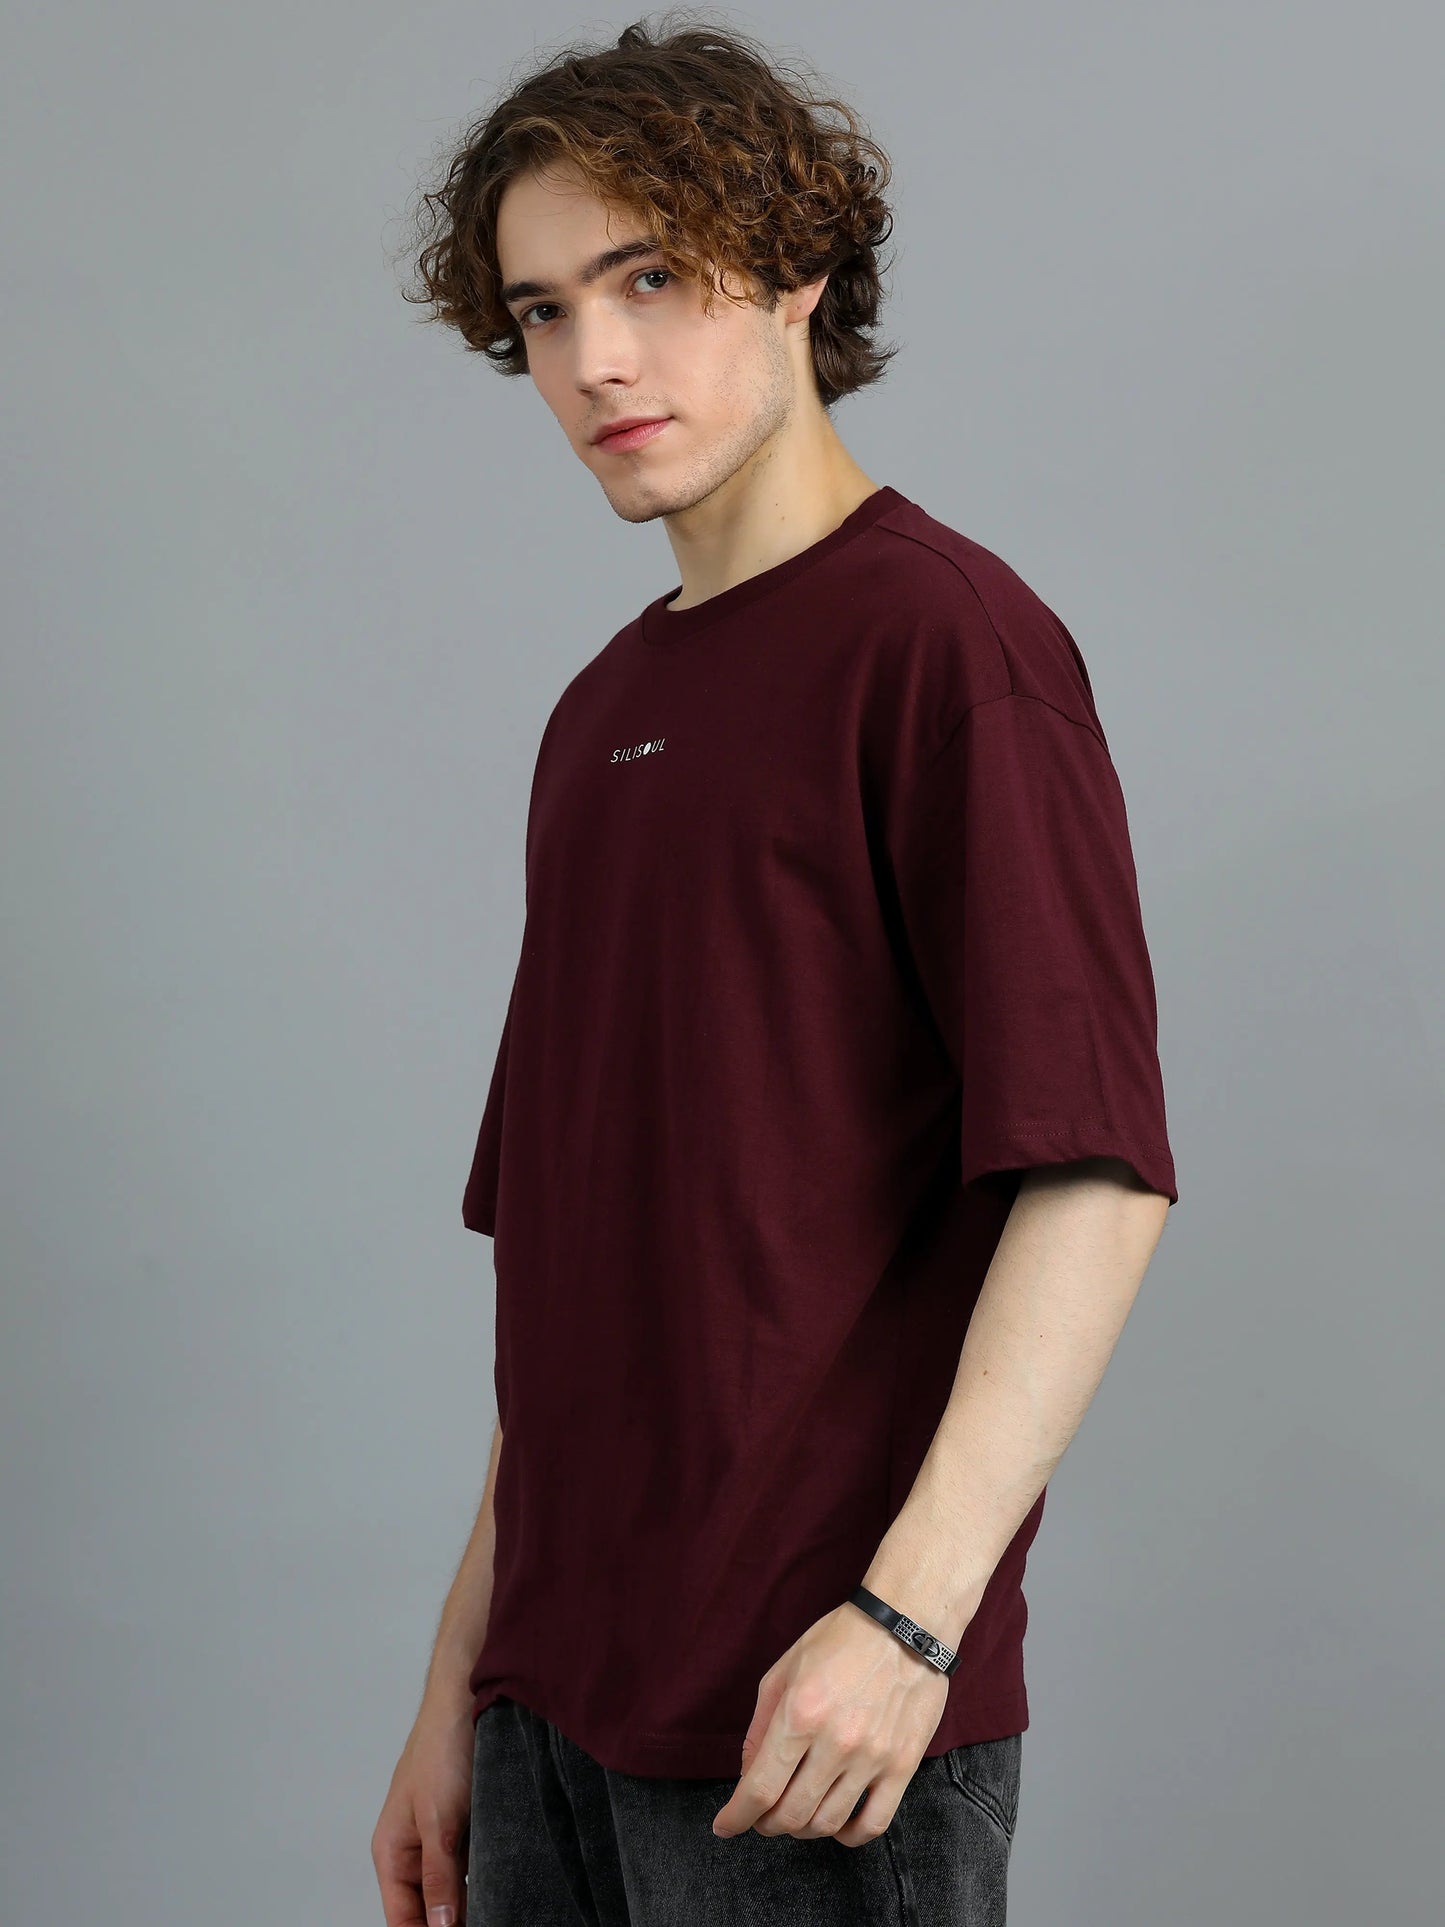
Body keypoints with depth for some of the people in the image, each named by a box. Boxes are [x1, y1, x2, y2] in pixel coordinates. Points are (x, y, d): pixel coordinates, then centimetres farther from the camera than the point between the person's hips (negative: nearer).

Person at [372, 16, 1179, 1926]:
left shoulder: (941, 637, -9)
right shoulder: (604, 711, 14)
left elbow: (1098, 1174, -16)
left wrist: (913, 1608, -23)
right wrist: (466, 1682, 16)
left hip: (825, 1719, -7)